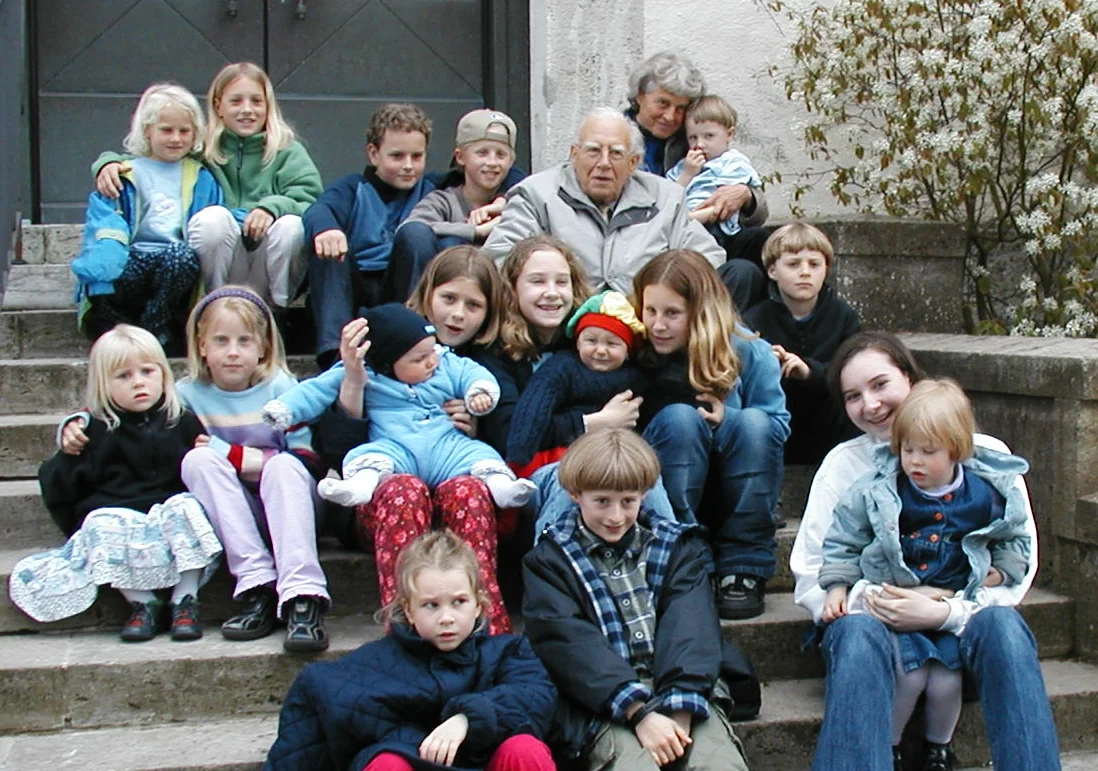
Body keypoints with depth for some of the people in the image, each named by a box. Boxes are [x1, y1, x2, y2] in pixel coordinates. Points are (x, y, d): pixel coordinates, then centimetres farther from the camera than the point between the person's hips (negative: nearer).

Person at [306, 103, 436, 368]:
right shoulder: (353, 188, 10)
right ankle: (334, 351, -40)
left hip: (400, 288, 0)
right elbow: (320, 208, -15)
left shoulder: (427, 192, 19)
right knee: (328, 241, -26)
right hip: (351, 290, 0)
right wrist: (324, 226, -39)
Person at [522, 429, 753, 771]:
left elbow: (691, 628, 3)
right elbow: (570, 643, -4)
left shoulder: (677, 547, 17)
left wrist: (678, 708, -15)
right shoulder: (550, 560, 10)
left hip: (685, 695, 2)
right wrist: (639, 712, -17)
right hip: (605, 707, -2)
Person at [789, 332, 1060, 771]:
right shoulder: (843, 464, 7)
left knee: (1002, 624, -33)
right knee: (857, 633, -35)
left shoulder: (988, 458, 5)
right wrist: (857, 602, -18)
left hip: (961, 618, 0)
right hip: (872, 615, 0)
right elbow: (809, 576, 4)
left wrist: (944, 613, -17)